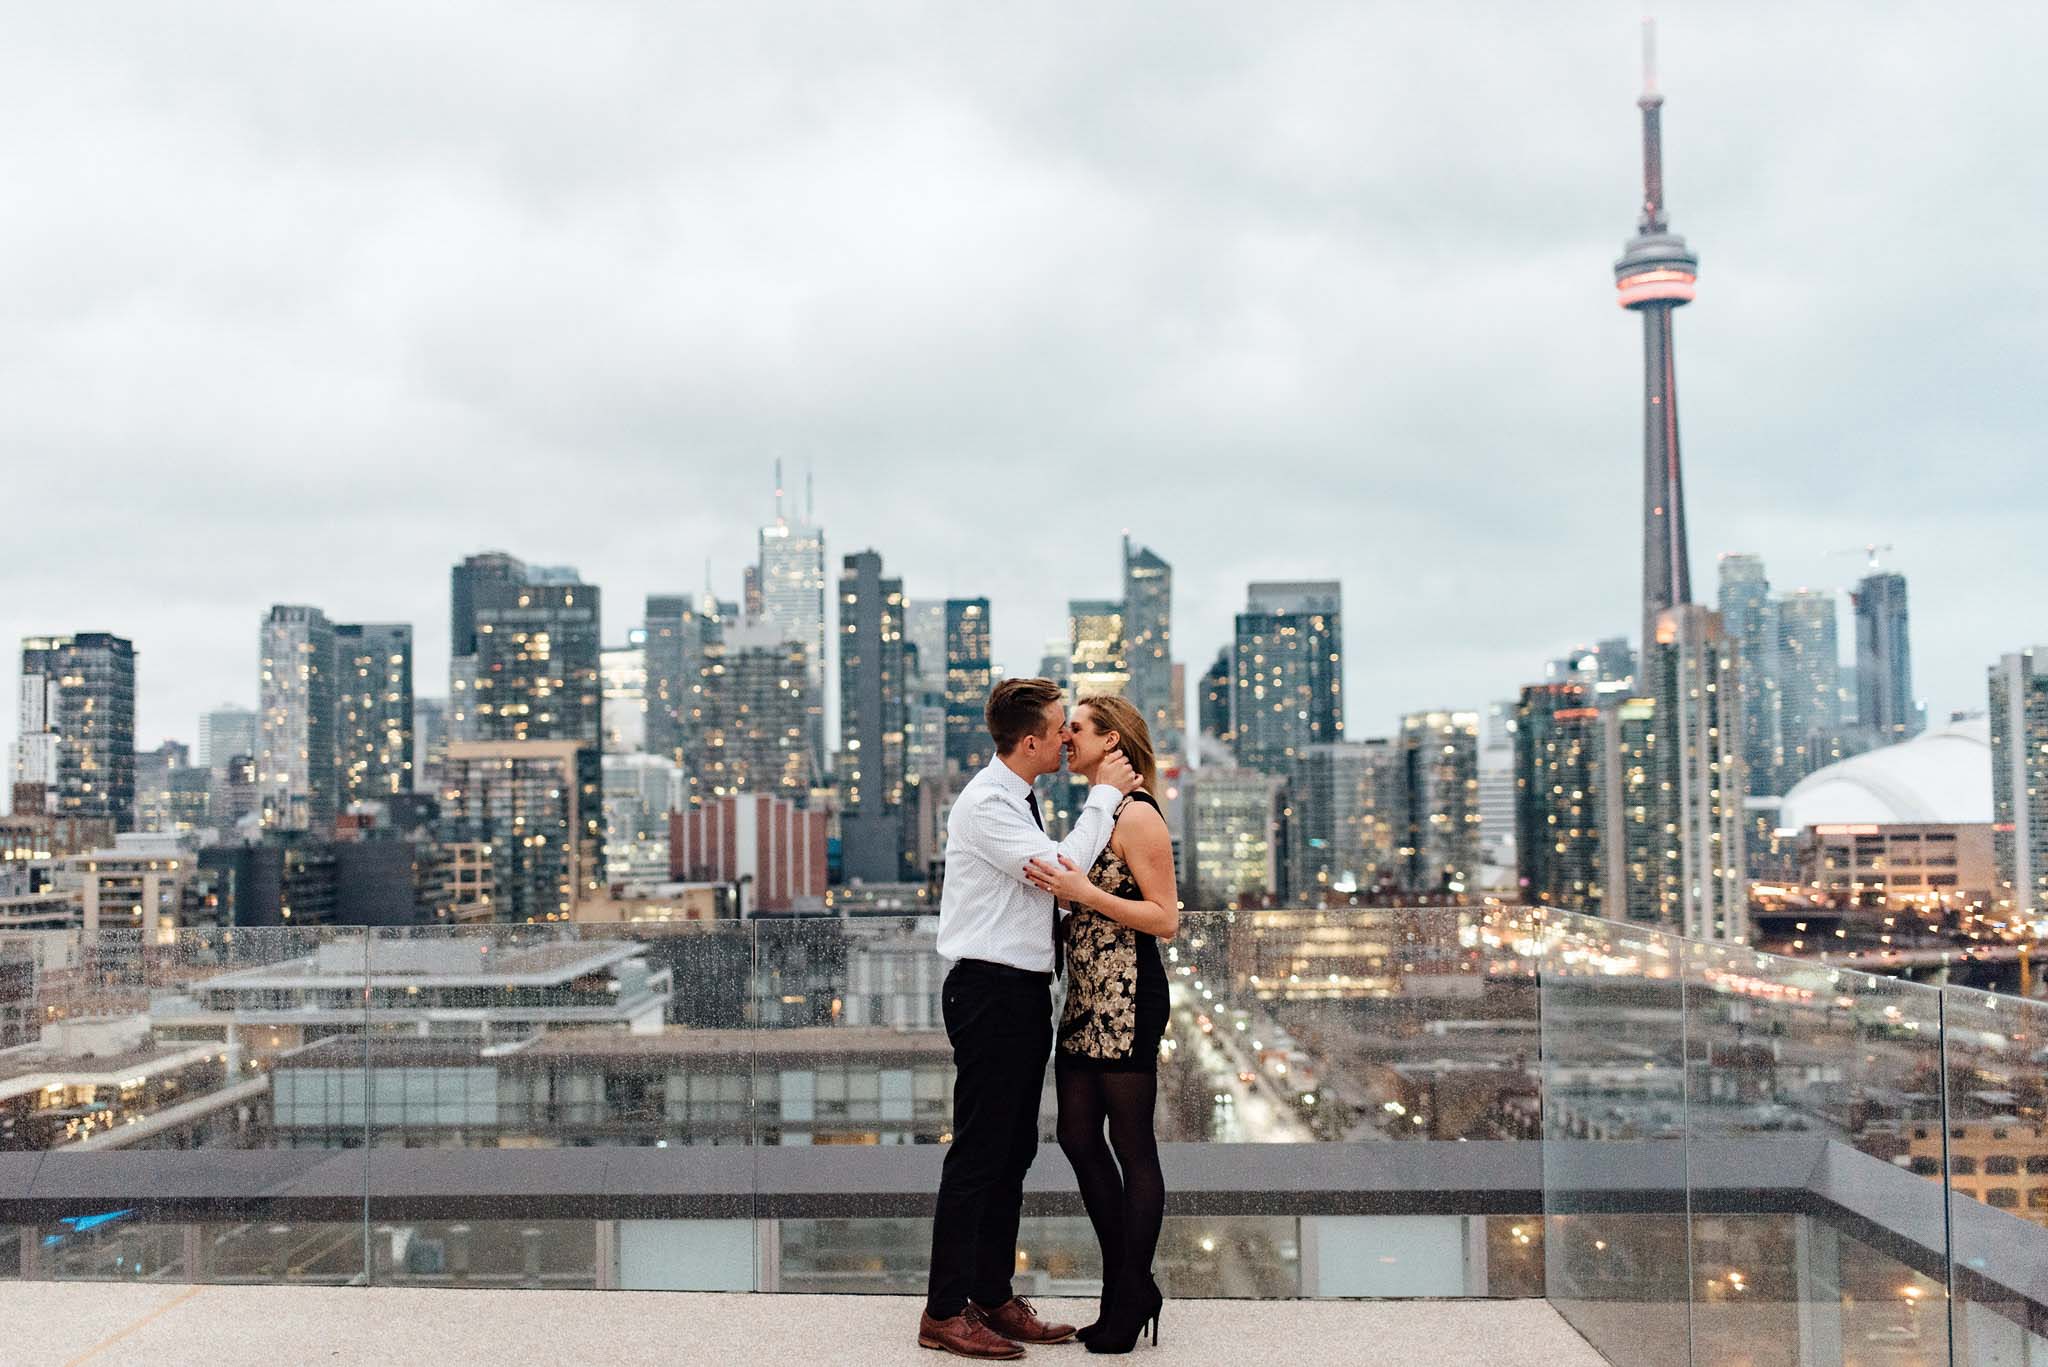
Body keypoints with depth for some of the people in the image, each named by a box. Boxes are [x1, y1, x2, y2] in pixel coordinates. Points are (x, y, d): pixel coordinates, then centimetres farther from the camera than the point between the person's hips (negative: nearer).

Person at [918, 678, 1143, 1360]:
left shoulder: (1022, 799, 15)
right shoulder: (985, 804, -15)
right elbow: (1061, 870, -21)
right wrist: (1104, 794, -11)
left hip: (1026, 991, 10)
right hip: (990, 991, -10)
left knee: (1013, 1152, 13)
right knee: (978, 1153, -5)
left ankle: (994, 1299, 22)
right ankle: (944, 1312, 3)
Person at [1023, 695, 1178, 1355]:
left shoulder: (1137, 814, -11)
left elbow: (1165, 919, -15)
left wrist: (1082, 891, -20)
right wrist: (1060, 884, 7)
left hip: (1128, 993, -9)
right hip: (1085, 995, 10)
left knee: (1131, 1145, 0)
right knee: (1079, 1138, 12)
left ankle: (1132, 1299, 11)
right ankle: (1123, 1290, 24)